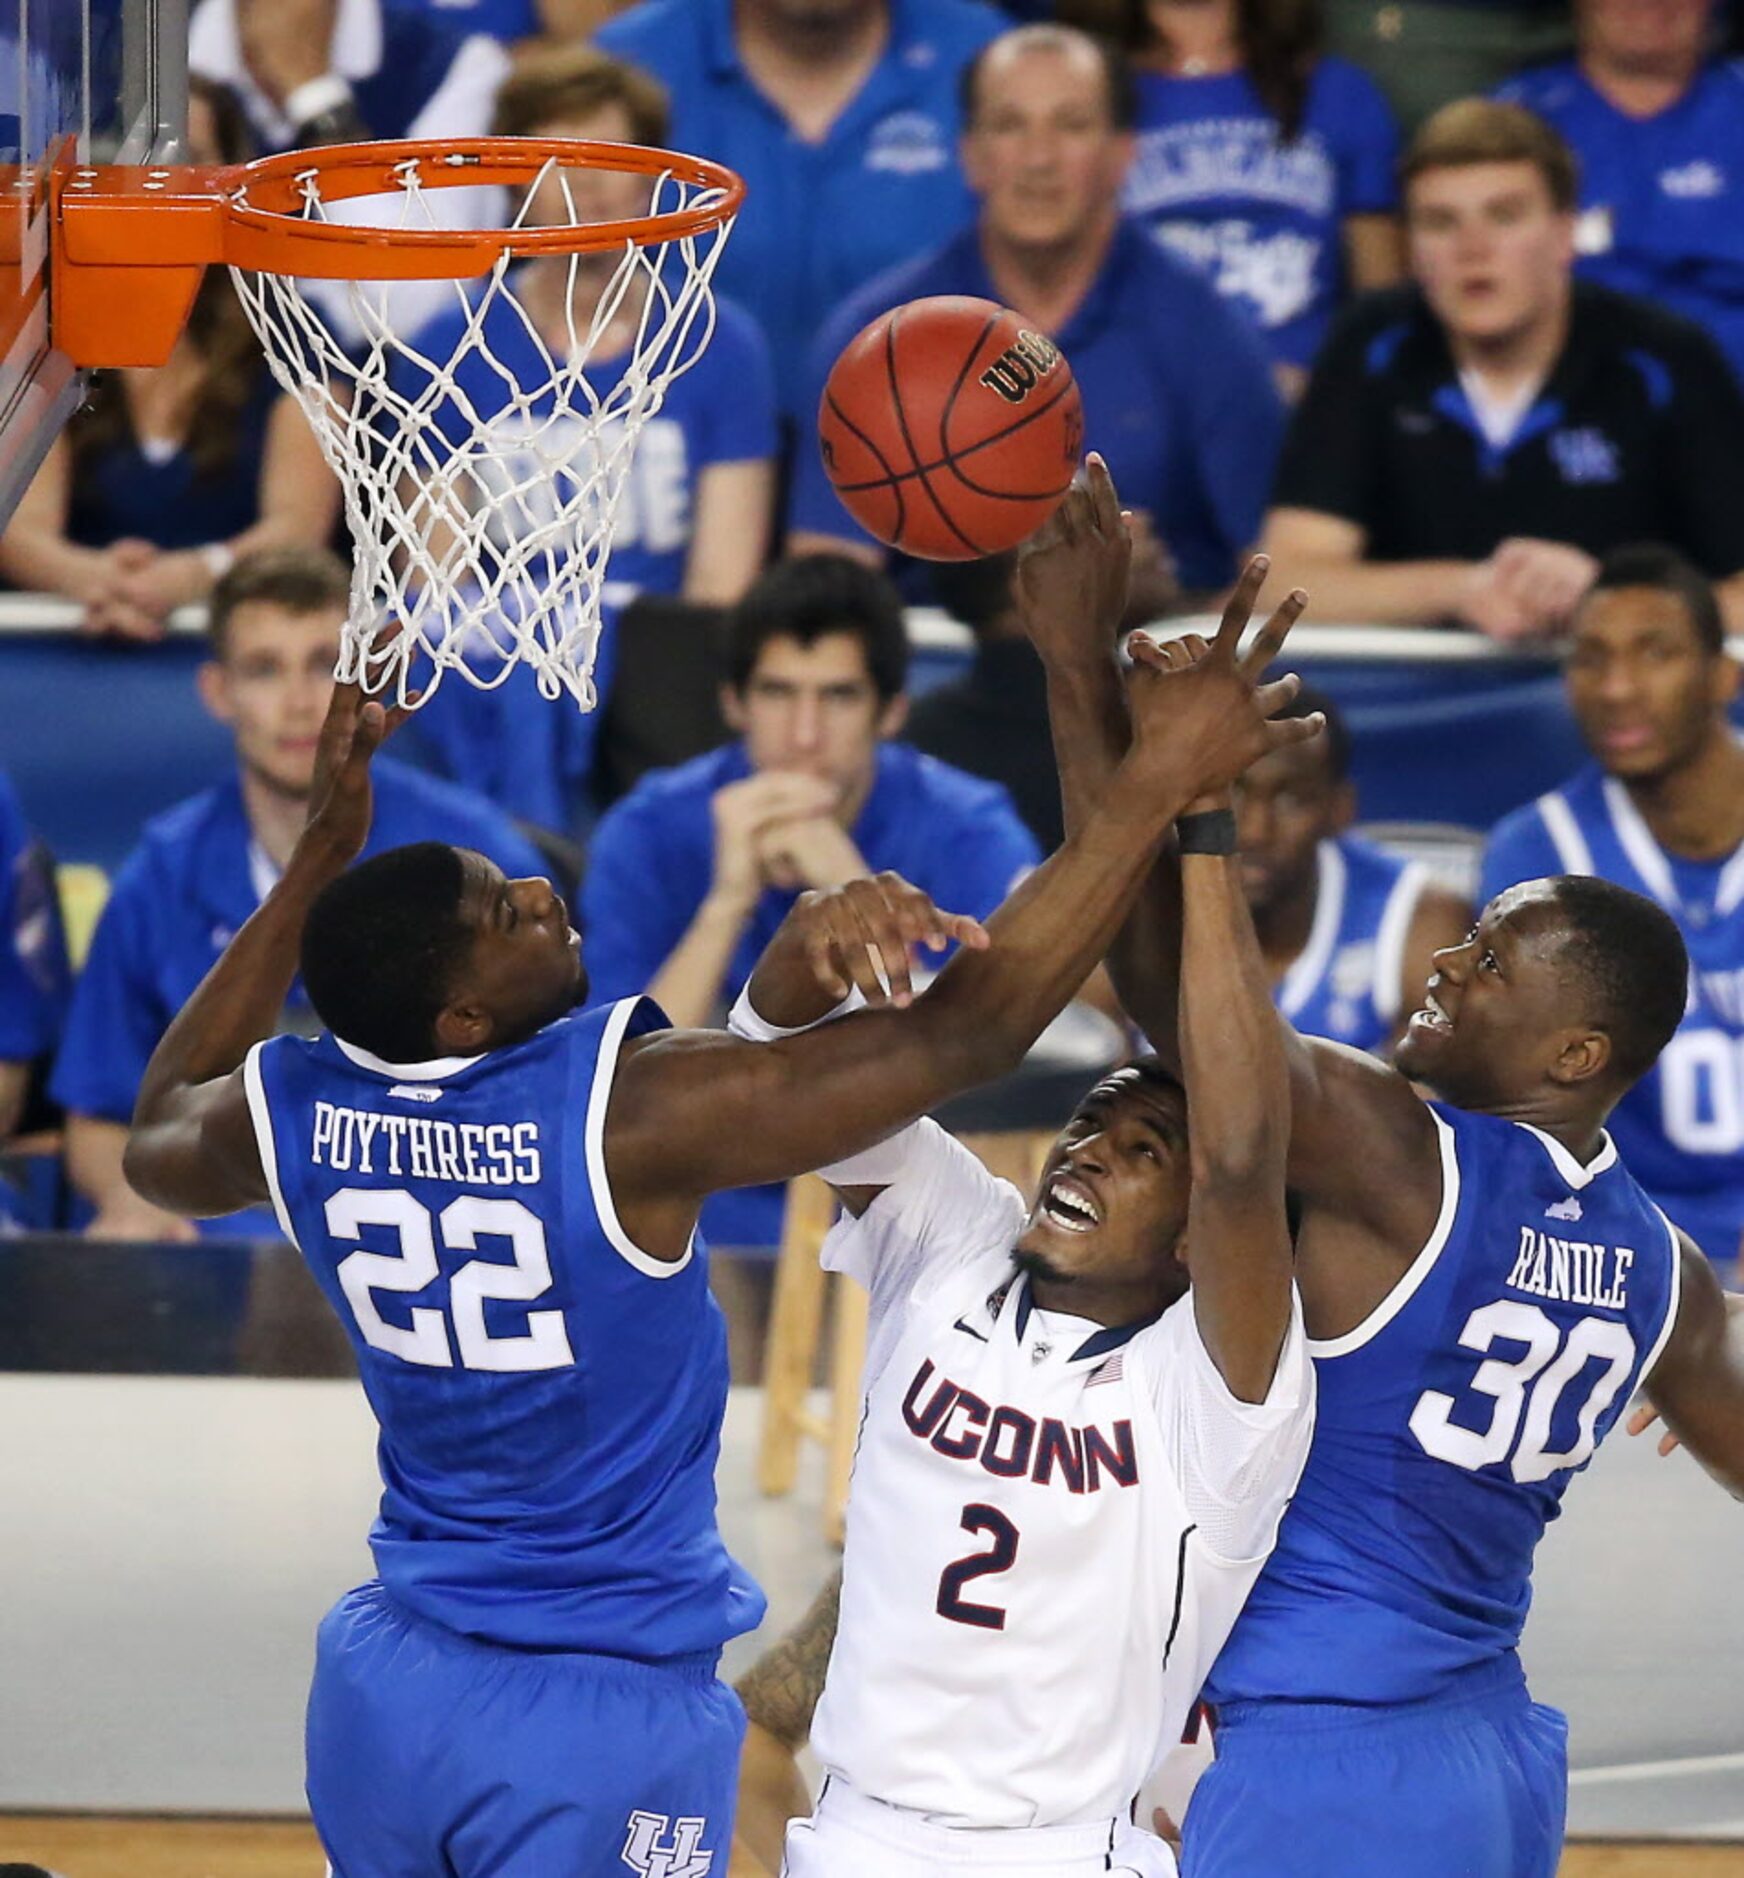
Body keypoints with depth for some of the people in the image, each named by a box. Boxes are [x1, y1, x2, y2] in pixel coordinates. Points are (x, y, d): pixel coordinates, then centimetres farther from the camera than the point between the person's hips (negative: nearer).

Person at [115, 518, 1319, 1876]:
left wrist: (323, 852, 21)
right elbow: (968, 1031, -21)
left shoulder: (292, 1115, -5)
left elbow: (161, 1135, 23)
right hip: (603, 1720, -6)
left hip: (385, 1692, 6)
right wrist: (1157, 783, -15)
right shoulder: (633, 1108, -22)